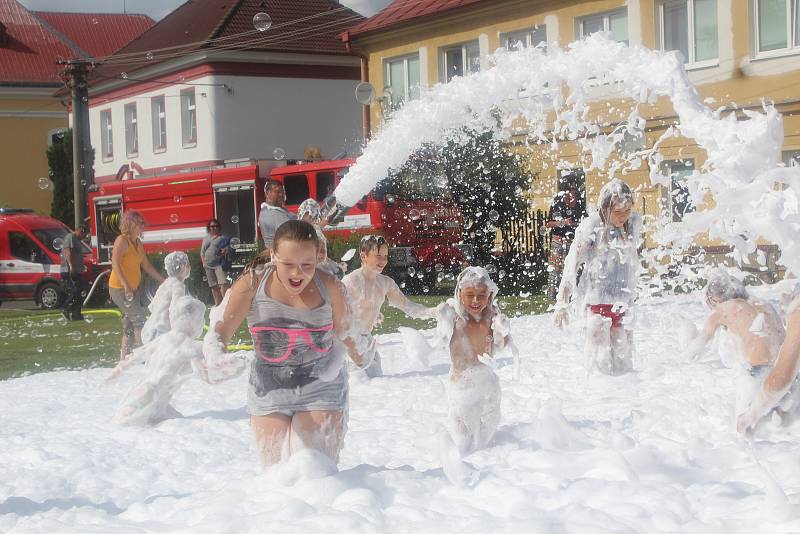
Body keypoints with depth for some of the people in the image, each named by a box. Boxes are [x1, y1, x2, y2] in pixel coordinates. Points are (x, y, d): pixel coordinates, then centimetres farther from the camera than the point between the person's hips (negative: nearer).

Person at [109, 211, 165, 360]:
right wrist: (126, 287, -31)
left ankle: (124, 357, 18)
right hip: (120, 288, -9)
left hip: (134, 288, 9)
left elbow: (146, 265, 16)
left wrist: (162, 280, 16)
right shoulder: (122, 241, -16)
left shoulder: (138, 243, 10)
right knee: (139, 319, -12)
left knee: (130, 324, 11)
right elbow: (115, 264, -24)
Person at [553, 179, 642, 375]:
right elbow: (571, 266, -11)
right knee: (600, 361, -8)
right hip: (597, 300, -5)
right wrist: (561, 304, -14)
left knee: (624, 362, 7)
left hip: (623, 300, 5)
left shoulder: (634, 222, 3)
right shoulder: (591, 226, -13)